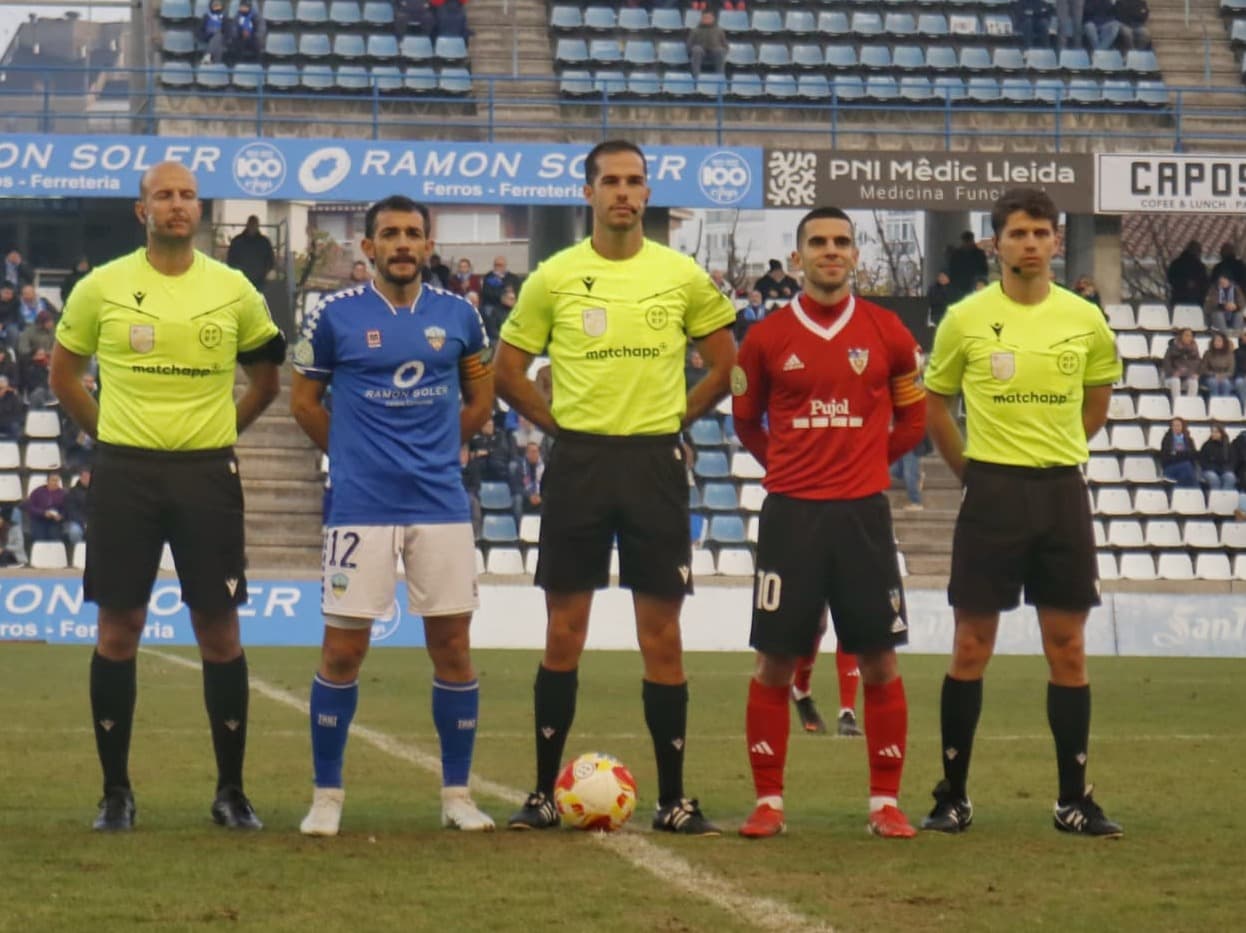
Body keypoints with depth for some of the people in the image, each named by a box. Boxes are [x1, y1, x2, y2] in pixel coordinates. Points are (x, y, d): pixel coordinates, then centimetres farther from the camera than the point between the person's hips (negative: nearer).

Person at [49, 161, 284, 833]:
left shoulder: (233, 290, 4)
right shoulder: (102, 287, 1)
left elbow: (265, 379, 17)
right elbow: (64, 373, 13)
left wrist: (218, 432, 9)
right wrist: (108, 435, 7)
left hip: (207, 474, 1)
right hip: (124, 474, -1)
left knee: (219, 631, 1)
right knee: (118, 629, 0)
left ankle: (231, 791, 10)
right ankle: (115, 791, 9)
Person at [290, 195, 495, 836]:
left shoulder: (457, 316, 6)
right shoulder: (336, 316, -1)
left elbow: (480, 398, 19)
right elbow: (304, 401, 9)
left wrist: (436, 448, 13)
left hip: (441, 503, 2)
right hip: (361, 507, -2)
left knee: (452, 645, 2)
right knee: (343, 649, -2)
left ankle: (457, 794, 12)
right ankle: (326, 796, 8)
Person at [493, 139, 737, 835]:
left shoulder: (683, 276, 2)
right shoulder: (554, 277, 2)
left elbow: (724, 365, 12)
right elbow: (510, 371, 9)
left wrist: (675, 419, 3)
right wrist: (560, 424, 0)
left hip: (656, 464, 0)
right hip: (579, 460, 0)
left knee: (662, 635, 1)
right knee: (564, 633, 2)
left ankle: (674, 799, 6)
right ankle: (545, 792, 9)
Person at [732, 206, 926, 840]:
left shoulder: (887, 334, 4)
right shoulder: (767, 338, 4)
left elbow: (913, 418, 15)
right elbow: (746, 422, 17)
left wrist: (867, 461, 9)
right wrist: (790, 467, 9)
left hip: (863, 510, 0)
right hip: (790, 511, 0)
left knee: (879, 661, 0)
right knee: (774, 662, -1)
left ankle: (885, 803, 7)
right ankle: (768, 803, 6)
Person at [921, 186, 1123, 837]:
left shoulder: (1085, 320, 3)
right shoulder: (965, 319, -2)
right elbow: (935, 402, 10)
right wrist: (971, 469, 6)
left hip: (1062, 492, 2)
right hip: (991, 492, -2)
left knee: (1068, 649, 3)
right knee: (971, 647, 0)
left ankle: (1074, 799, 9)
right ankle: (952, 796, 7)